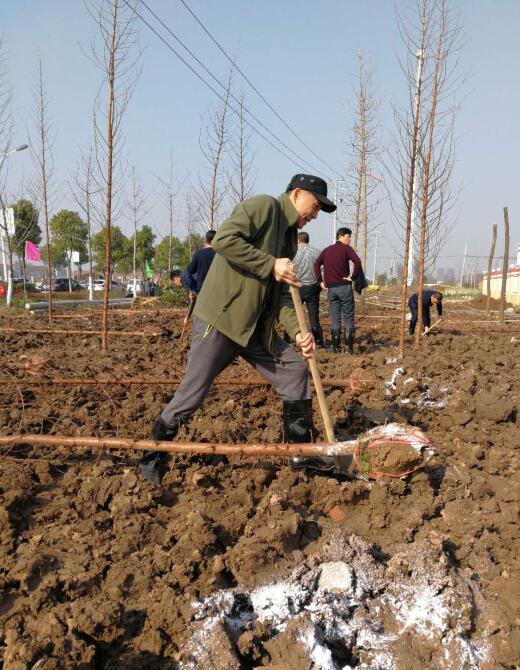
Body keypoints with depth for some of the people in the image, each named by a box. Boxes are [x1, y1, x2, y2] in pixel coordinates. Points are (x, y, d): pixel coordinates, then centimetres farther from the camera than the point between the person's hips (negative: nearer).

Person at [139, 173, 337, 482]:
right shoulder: (264, 206, -7)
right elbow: (225, 239, -22)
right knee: (193, 393, -6)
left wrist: (298, 331, -1)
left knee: (296, 370, 8)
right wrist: (271, 265, -20)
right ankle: (152, 456, 14)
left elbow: (282, 294, 14)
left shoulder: (289, 236, 19)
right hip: (220, 318, -9)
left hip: (256, 326, 9)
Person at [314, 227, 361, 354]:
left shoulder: (327, 250, 13)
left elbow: (317, 264, 10)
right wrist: (352, 277, -10)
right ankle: (349, 346, 0)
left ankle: (335, 347, 8)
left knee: (334, 318, 9)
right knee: (348, 317, 3)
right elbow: (357, 262, -20)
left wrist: (321, 281, 8)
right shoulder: (346, 248, -5)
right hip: (344, 286, -5)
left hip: (331, 288, 5)